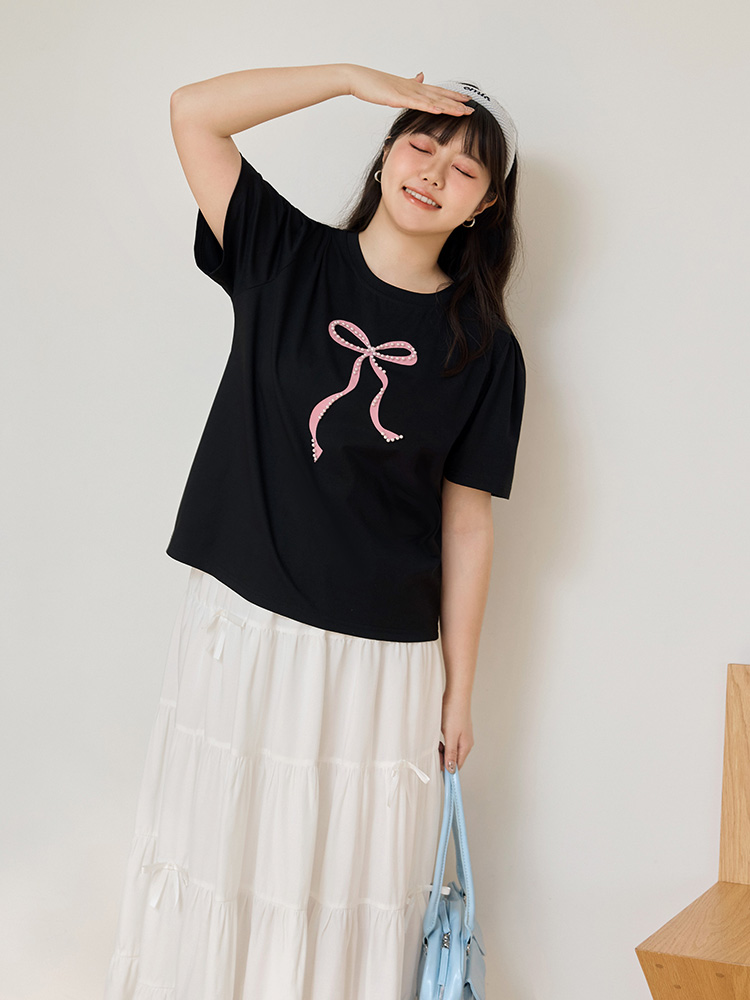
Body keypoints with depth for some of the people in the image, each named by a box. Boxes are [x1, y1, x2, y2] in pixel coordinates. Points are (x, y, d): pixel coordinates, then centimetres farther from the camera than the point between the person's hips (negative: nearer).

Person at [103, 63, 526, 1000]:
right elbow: (191, 110, -3)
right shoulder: (286, 257, 3)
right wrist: (357, 76, -6)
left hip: (383, 660, 0)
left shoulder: (483, 348, 1)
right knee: (214, 872, 9)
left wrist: (458, 690, 3)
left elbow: (466, 522, 2)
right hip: (238, 627, 1)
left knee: (345, 901, 9)